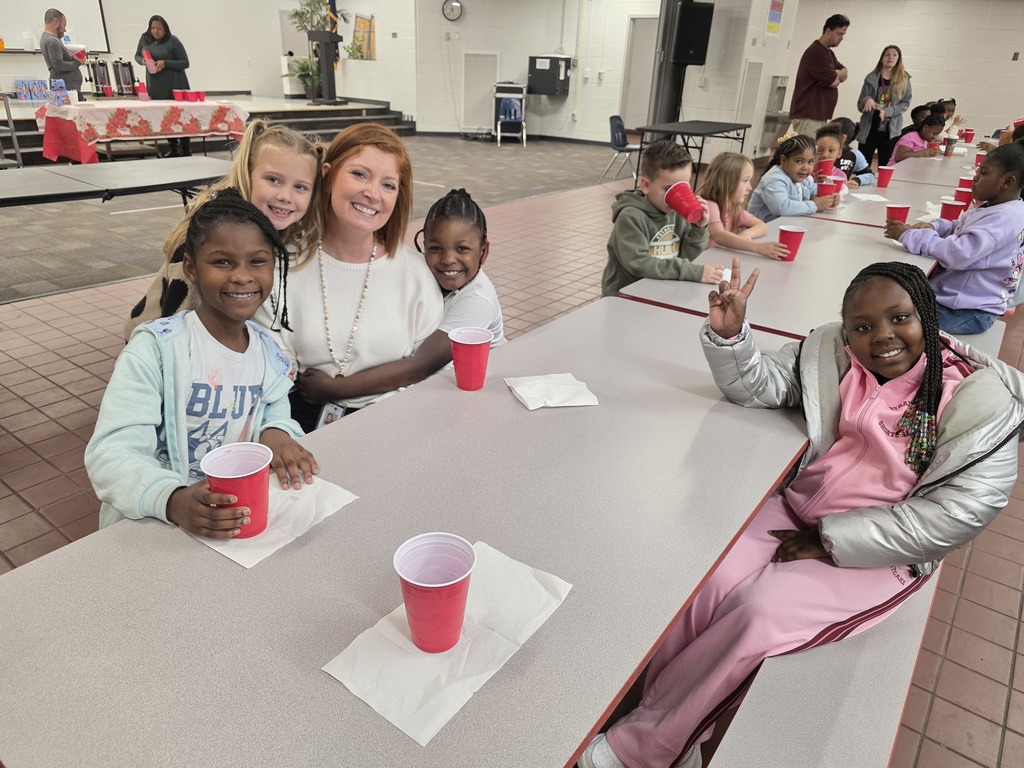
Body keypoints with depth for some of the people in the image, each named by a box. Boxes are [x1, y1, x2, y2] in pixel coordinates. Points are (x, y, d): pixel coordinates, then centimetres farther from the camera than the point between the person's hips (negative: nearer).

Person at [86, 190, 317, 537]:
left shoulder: (271, 353, 1)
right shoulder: (156, 349, -13)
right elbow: (111, 453, -18)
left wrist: (276, 432, -14)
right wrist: (173, 501, -36)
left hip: (241, 519, 3)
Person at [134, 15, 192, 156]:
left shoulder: (173, 41, -6)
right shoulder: (145, 38, 6)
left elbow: (185, 63, -7)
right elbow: (137, 55, 17)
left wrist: (165, 63, -19)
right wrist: (142, 61, -7)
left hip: (174, 85, -5)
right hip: (155, 85, 5)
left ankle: (186, 151, 2)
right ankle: (174, 149, 18)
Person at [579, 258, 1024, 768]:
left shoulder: (981, 397, -12)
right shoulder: (832, 353, 1)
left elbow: (957, 511, -18)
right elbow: (756, 386, 7)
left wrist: (830, 541, -17)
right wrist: (728, 333, -15)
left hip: (878, 551, -4)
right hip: (798, 510, 4)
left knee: (759, 614, -23)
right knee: (704, 583, -20)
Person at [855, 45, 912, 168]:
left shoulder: (904, 79, 3)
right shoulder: (871, 78, 1)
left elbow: (905, 104, 1)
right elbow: (860, 105, 0)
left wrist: (888, 111, -16)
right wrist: (867, 100, -23)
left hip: (891, 131, 1)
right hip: (869, 130, -1)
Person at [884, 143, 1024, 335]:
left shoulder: (1005, 217, -22)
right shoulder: (995, 208, 10)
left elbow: (957, 254, -32)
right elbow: (958, 229, 21)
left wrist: (909, 235, -25)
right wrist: (932, 227, -2)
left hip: (967, 311, -11)